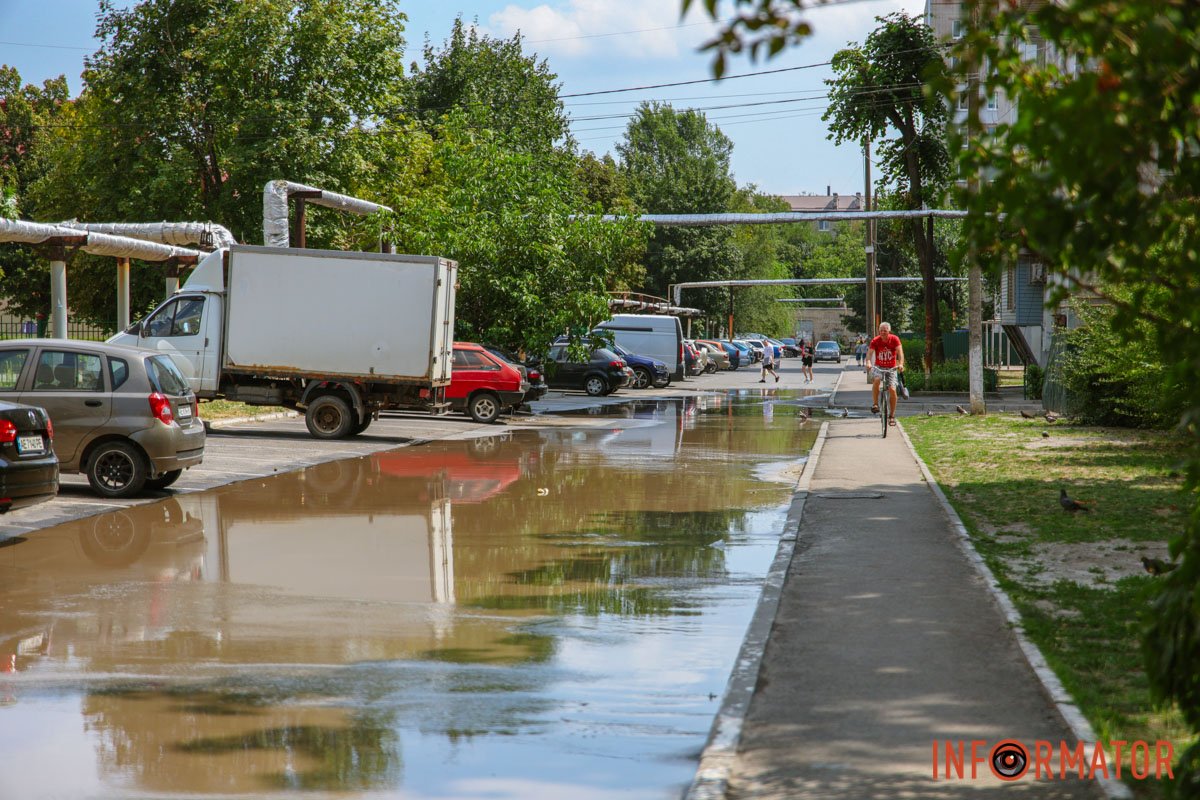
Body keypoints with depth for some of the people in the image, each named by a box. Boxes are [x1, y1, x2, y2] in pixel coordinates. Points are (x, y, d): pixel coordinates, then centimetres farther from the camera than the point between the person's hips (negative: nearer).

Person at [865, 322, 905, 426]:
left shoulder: (894, 339, -11)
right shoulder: (875, 341, -10)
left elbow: (900, 351, -22)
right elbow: (870, 352, -21)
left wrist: (901, 364, -40)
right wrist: (868, 363, -43)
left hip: (891, 368, 0)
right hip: (878, 367, 0)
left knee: (892, 389, -13)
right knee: (876, 379, -33)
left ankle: (892, 415, 1)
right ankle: (875, 404, -20)